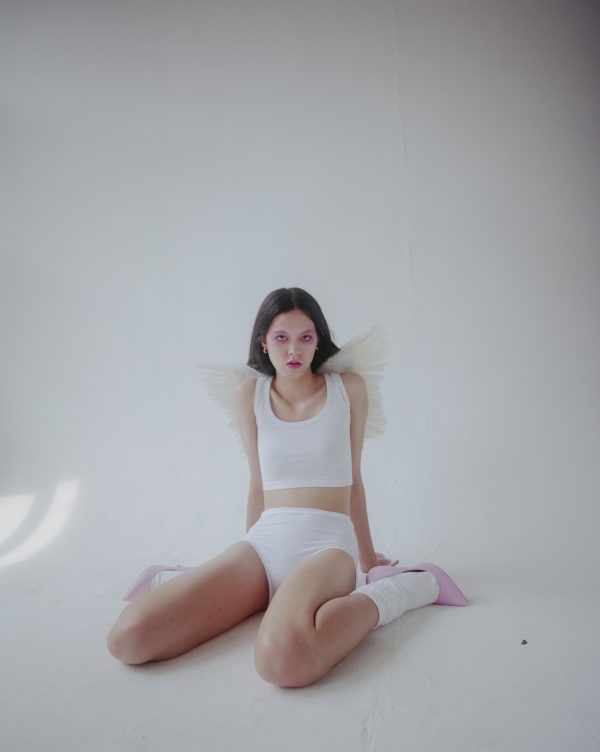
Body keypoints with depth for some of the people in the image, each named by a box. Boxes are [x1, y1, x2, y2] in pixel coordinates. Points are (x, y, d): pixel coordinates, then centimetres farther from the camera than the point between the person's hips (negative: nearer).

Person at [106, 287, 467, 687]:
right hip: (262, 543, 3)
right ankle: (176, 581, 15)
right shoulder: (250, 394, 8)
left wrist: (367, 556, 22)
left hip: (327, 544, -2)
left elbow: (353, 480, 13)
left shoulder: (349, 388, 3)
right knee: (127, 638, -18)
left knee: (283, 658, -37)